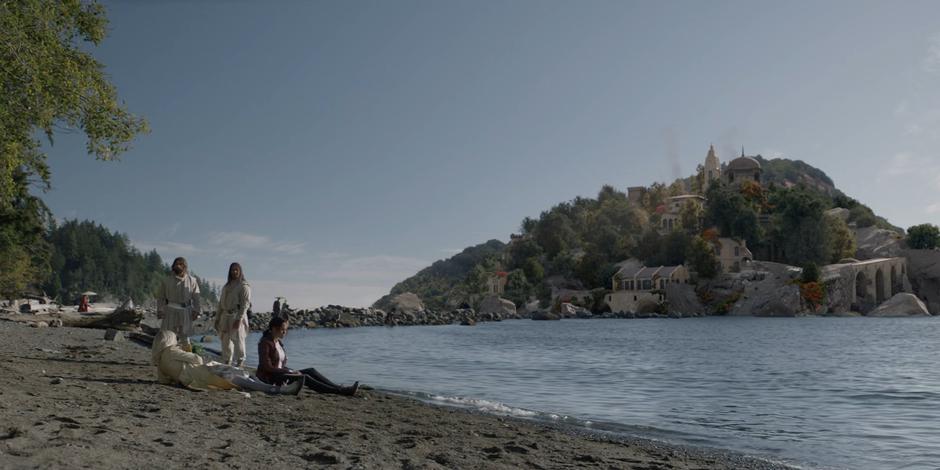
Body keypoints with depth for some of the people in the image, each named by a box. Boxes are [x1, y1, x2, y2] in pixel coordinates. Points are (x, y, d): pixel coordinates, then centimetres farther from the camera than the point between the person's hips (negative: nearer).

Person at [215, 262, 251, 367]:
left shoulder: (244, 286, -3)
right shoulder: (226, 286, 19)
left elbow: (245, 304, -12)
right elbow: (221, 303, 20)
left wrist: (239, 319, -20)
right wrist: (217, 318, 14)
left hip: (237, 317, -7)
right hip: (225, 317, 7)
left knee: (238, 341, -6)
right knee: (225, 341, 9)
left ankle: (240, 364, 2)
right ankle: (225, 363, 17)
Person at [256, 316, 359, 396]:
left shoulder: (278, 342, 13)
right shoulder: (265, 343, -13)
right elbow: (268, 367, -19)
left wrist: (291, 371, -4)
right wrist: (290, 371, -17)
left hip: (280, 372, 9)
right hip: (270, 378, -9)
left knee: (311, 371, -7)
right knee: (304, 377, -24)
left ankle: (339, 388, -16)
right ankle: (340, 391, -28)